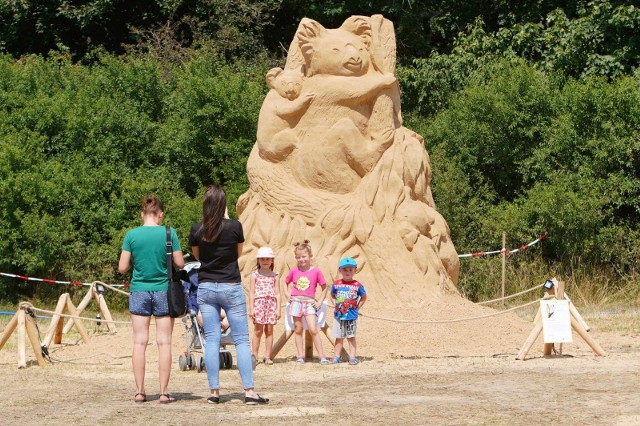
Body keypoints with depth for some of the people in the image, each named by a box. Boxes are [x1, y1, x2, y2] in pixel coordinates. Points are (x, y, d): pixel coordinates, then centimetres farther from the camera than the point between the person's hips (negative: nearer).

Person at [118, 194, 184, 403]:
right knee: (164, 342, 2)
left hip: (139, 291, 1)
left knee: (140, 342, 4)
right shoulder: (169, 233, -6)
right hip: (163, 291, -1)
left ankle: (140, 391, 4)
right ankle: (163, 392, 0)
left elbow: (122, 268, -1)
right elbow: (180, 264, -2)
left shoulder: (132, 235, -3)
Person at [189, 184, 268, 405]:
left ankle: (214, 391, 5)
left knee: (211, 341, 5)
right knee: (241, 340, 1)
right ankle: (249, 391, -3)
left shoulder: (197, 230, -4)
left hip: (205, 288, 3)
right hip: (231, 287, -2)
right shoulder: (234, 227, -11)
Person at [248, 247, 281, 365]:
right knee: (258, 330, -2)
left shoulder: (274, 276, 10)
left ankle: (267, 356, 4)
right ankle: (255, 356, 2)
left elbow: (277, 293, 8)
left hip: (271, 304, 2)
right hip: (259, 303, -2)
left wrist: (278, 309, 2)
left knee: (269, 330, 2)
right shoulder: (255, 275, 5)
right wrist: (251, 308, -4)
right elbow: (252, 292, 2)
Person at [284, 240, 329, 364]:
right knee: (298, 330, 6)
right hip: (296, 301, 3)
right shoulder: (294, 271, 4)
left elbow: (324, 287, 7)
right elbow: (286, 282, 20)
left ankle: (321, 356, -7)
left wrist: (320, 302, 1)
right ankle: (300, 356, 12)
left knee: (313, 330, -12)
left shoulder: (316, 271, -2)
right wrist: (287, 294, 5)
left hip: (309, 302, -3)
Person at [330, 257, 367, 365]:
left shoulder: (357, 285, -5)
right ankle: (337, 356, 15)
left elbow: (364, 297, 8)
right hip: (339, 315, 2)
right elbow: (332, 295, 17)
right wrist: (337, 304, 4)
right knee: (339, 337, 9)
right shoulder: (336, 284, 0)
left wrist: (357, 307, 0)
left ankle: (352, 357, 6)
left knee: (351, 337, 3)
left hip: (351, 316, -2)